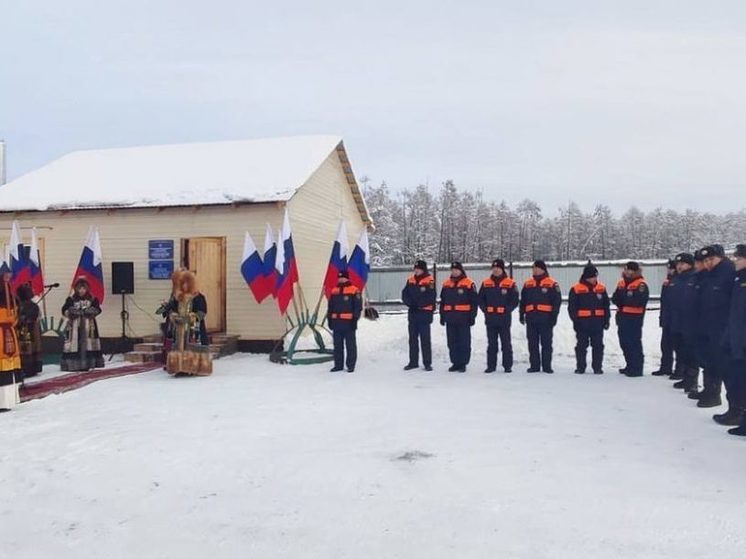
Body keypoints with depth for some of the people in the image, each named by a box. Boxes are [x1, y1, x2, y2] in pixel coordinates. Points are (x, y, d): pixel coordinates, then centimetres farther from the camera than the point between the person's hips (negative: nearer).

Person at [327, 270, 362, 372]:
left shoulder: (354, 291, -4)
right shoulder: (334, 291, 13)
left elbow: (358, 306, -6)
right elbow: (330, 307, 18)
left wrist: (355, 319, -12)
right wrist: (329, 319, 13)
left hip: (348, 323, -6)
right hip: (336, 322, 6)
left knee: (350, 345, 1)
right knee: (337, 345, 11)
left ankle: (351, 365, 8)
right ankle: (338, 365, 19)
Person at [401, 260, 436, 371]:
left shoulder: (429, 281, -9)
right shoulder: (411, 280, 9)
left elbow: (430, 298, -16)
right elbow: (405, 294, 8)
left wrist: (417, 304, -16)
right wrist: (410, 303, -10)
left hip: (424, 313, -6)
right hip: (412, 313, 6)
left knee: (425, 339, -2)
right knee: (413, 339, 12)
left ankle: (427, 363, 4)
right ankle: (413, 362, 20)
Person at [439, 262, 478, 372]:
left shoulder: (469, 284, -4)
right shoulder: (446, 284, 12)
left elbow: (474, 301, -4)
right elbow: (442, 301, 17)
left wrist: (472, 317, -8)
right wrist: (442, 316, 13)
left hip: (463, 318, -5)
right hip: (450, 318, 5)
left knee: (464, 342, 1)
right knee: (452, 342, 9)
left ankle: (463, 364, 7)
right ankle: (455, 362, 18)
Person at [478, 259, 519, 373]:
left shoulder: (510, 283, -1)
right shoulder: (486, 283, 7)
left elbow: (515, 300, -1)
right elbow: (481, 299, 11)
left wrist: (507, 310, -11)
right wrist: (486, 310, -2)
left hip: (504, 319, -3)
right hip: (490, 319, 3)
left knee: (506, 343, 4)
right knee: (491, 344, 8)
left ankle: (508, 366, 11)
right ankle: (491, 366, 14)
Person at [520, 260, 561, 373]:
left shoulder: (552, 284, -1)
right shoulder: (528, 283, 13)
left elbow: (557, 301, -4)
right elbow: (523, 301, 18)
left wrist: (554, 316, -9)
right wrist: (521, 314, 12)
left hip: (545, 318, -4)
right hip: (531, 318, 4)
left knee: (546, 343, 2)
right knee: (532, 344, 7)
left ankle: (547, 366, 8)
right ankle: (534, 366, 14)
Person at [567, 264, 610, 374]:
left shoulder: (601, 288, 7)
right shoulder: (576, 289, -4)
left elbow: (606, 306, 12)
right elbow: (572, 307, -3)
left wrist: (606, 320, 8)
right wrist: (575, 320, -9)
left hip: (597, 322, 3)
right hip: (582, 322, -2)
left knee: (598, 346, 6)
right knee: (581, 345, 5)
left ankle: (597, 367, 14)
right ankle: (580, 367, 14)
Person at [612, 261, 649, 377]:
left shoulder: (641, 285, -10)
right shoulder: (622, 283, 15)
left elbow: (639, 301, -23)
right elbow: (615, 299, 13)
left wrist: (623, 297, -13)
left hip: (634, 318, -8)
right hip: (622, 317, 8)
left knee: (634, 343, -8)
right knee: (624, 342, 15)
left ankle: (637, 368, -3)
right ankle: (630, 365, 28)